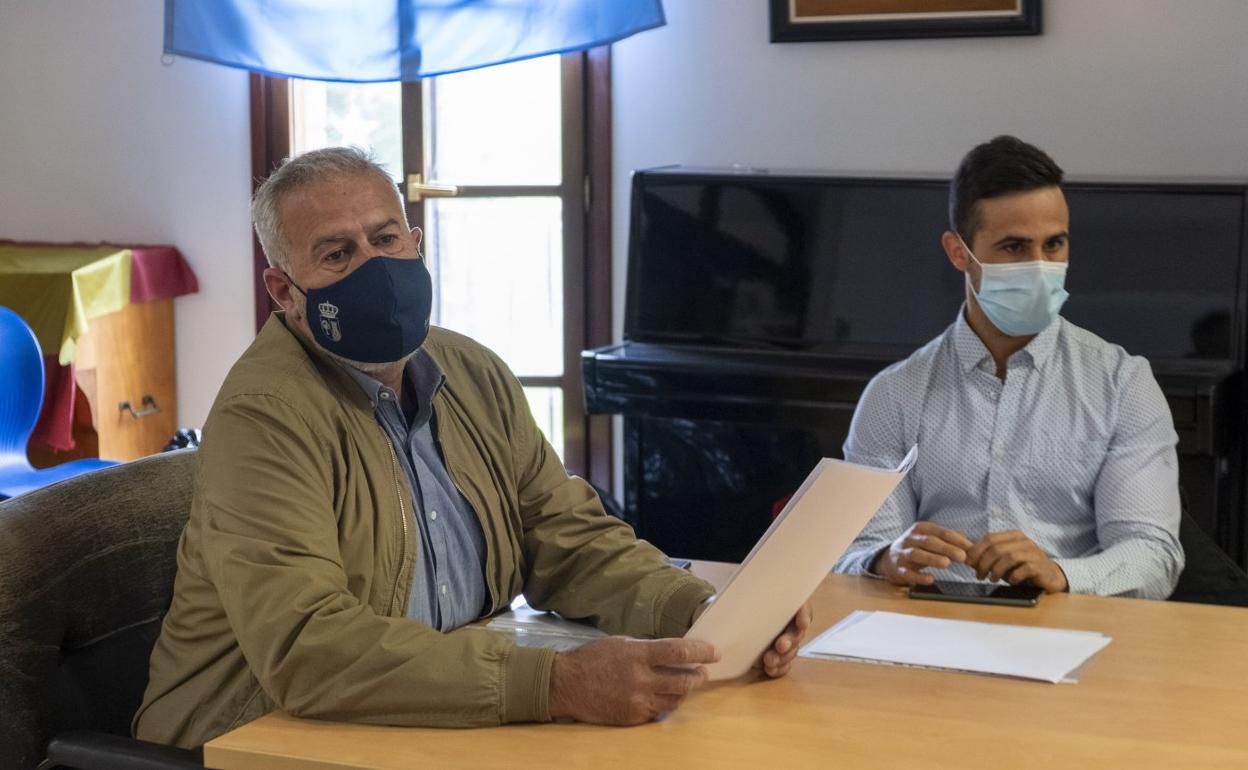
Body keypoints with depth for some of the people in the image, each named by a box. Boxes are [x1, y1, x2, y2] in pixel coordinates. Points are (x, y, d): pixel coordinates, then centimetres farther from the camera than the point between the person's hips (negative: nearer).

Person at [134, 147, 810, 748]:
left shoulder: (475, 376, 8)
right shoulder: (264, 417, -17)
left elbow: (571, 540, 10)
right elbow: (304, 649, -28)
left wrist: (702, 612, -10)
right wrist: (557, 683, -35)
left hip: (448, 720, 7)